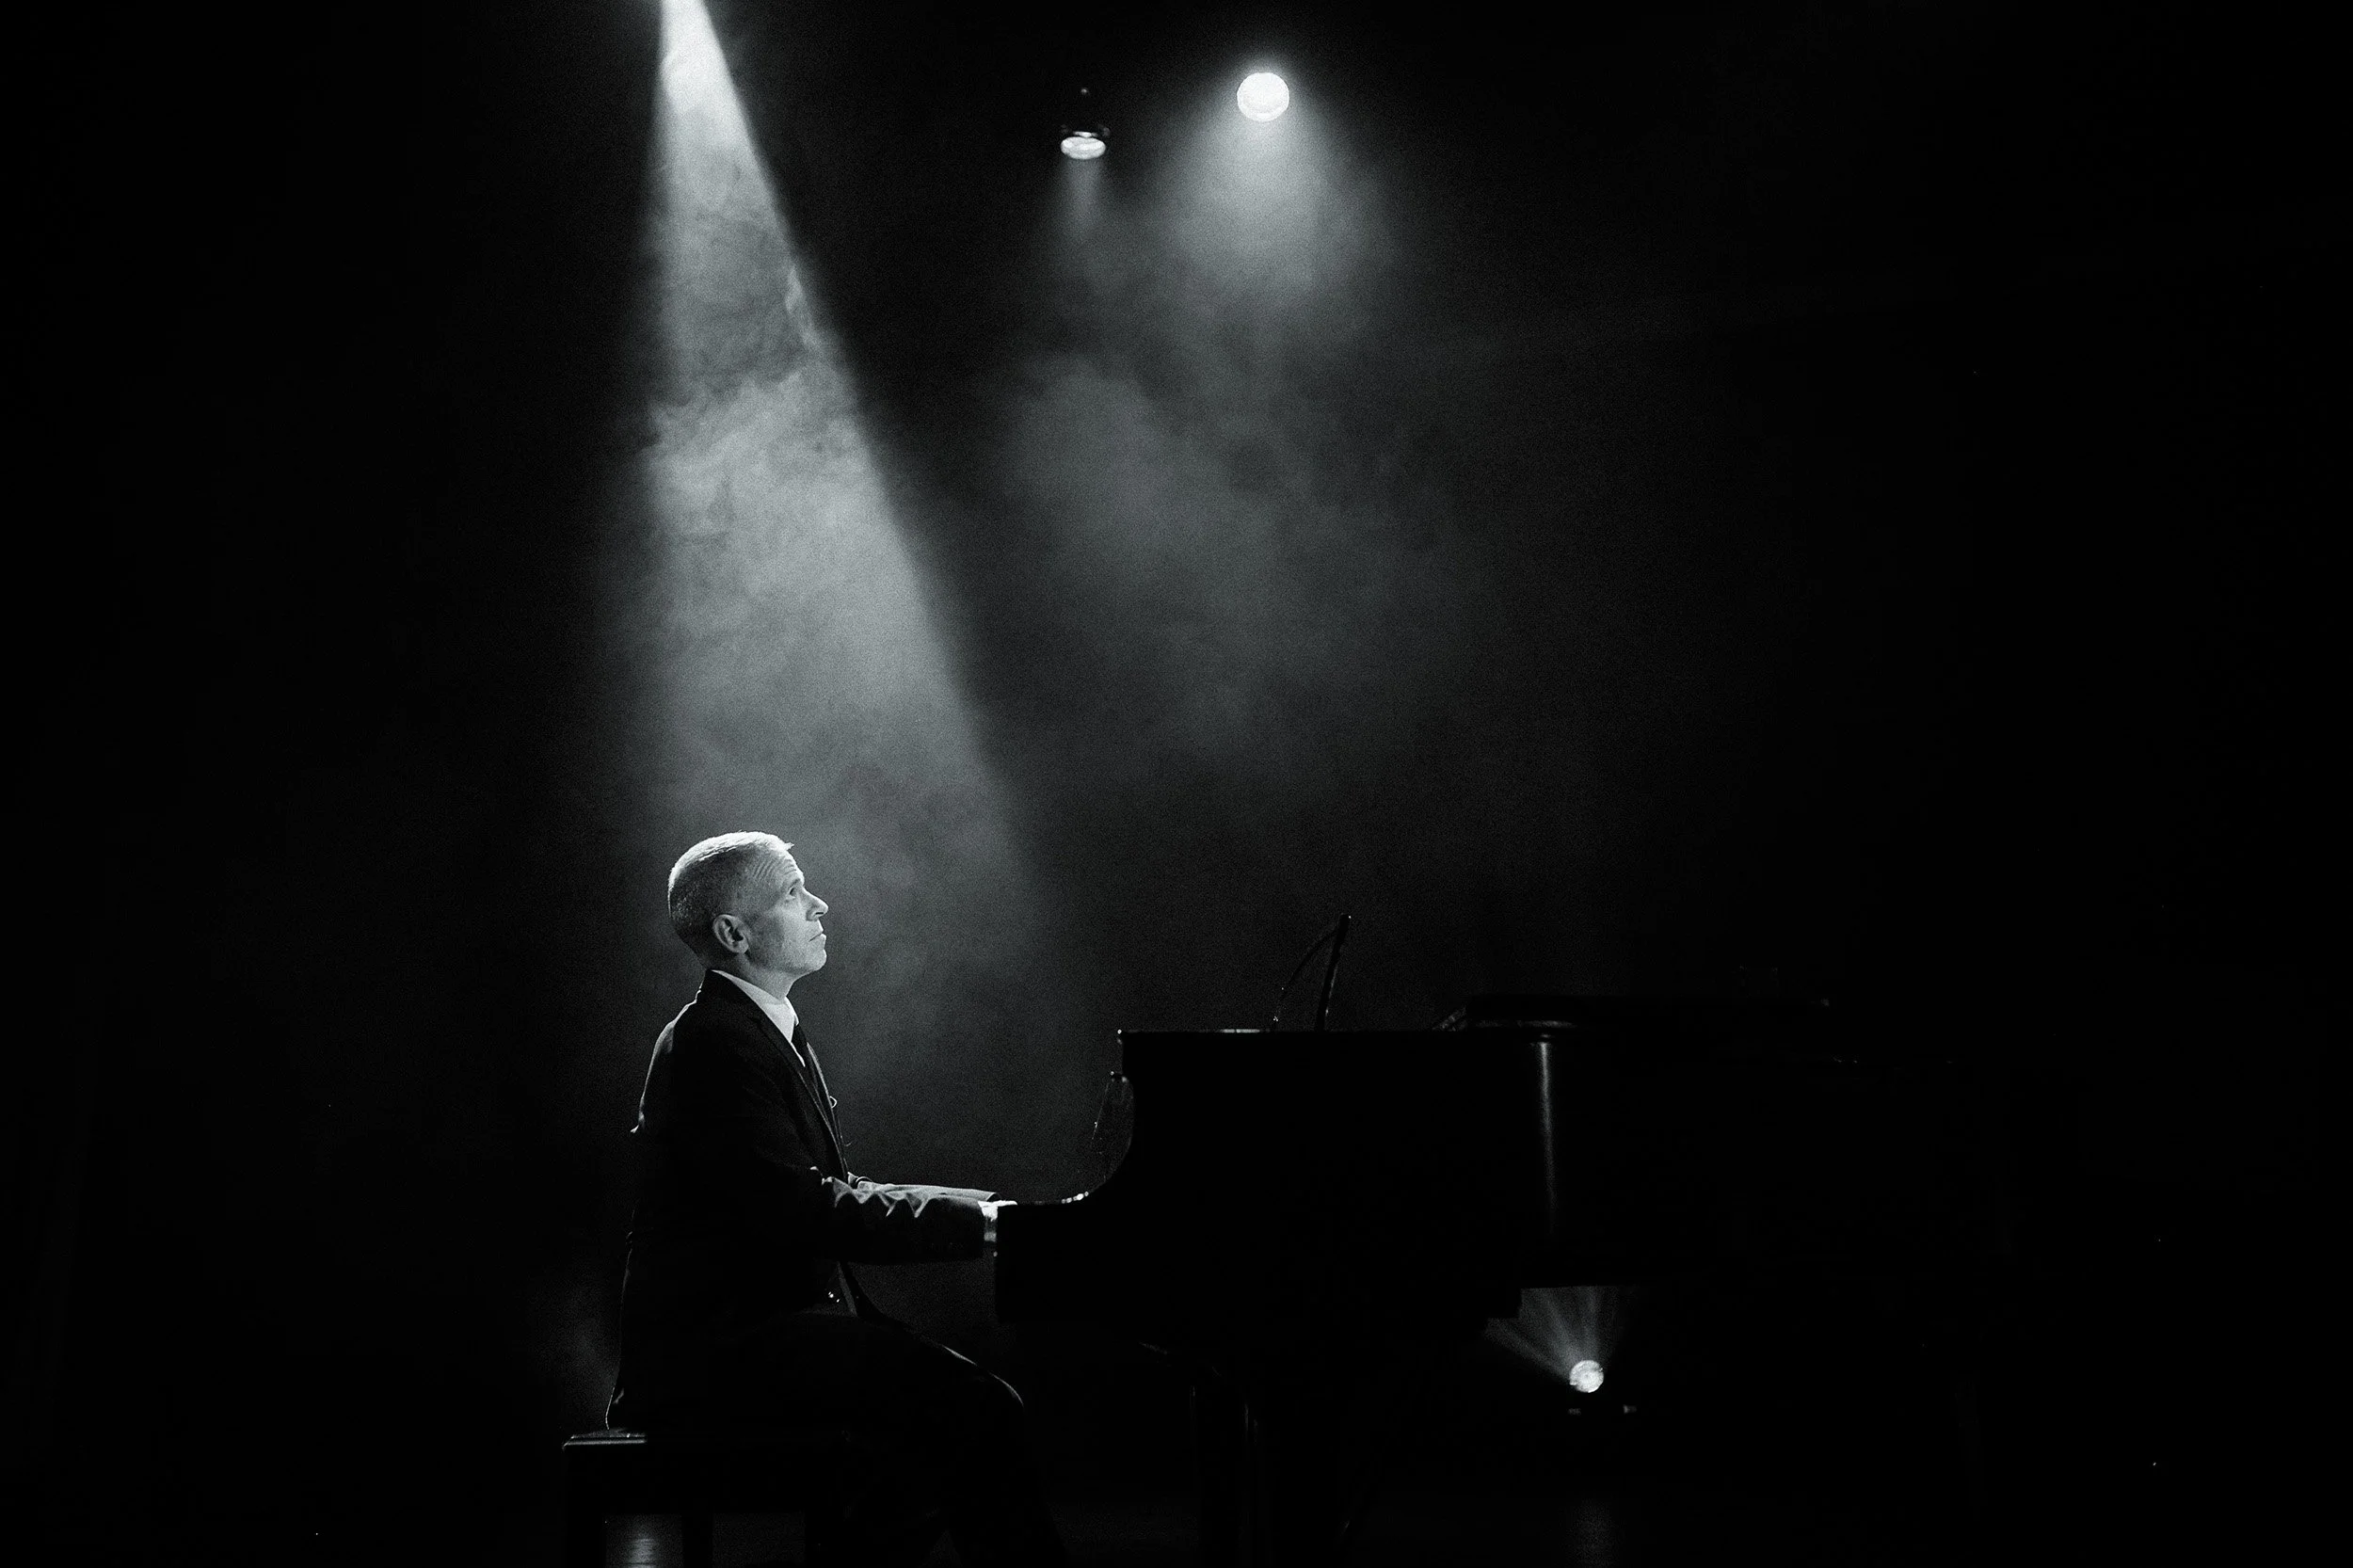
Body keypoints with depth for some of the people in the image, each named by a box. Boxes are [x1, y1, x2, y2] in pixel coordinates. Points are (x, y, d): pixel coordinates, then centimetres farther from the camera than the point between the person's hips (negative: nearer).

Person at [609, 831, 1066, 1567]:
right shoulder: (715, 1043, -16)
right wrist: (978, 1223, -22)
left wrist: (990, 1208, 4)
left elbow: (836, 1195, 16)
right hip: (716, 1346, -10)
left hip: (759, 1320, 10)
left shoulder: (770, 1034, 15)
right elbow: (807, 1213, -24)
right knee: (975, 1409, -20)